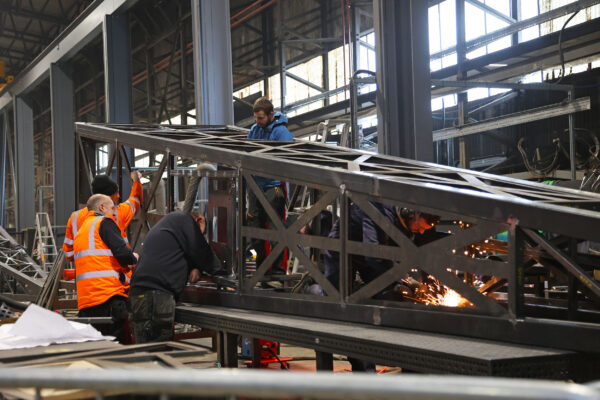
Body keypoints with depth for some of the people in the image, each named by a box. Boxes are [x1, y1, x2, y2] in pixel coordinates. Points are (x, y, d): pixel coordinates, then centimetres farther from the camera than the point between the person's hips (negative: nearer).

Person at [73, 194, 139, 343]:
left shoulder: (81, 230, 28)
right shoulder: (105, 222, 1)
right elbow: (122, 252, -13)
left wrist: (123, 266, 25)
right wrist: (133, 259, 10)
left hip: (85, 300, 8)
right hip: (109, 295, -8)